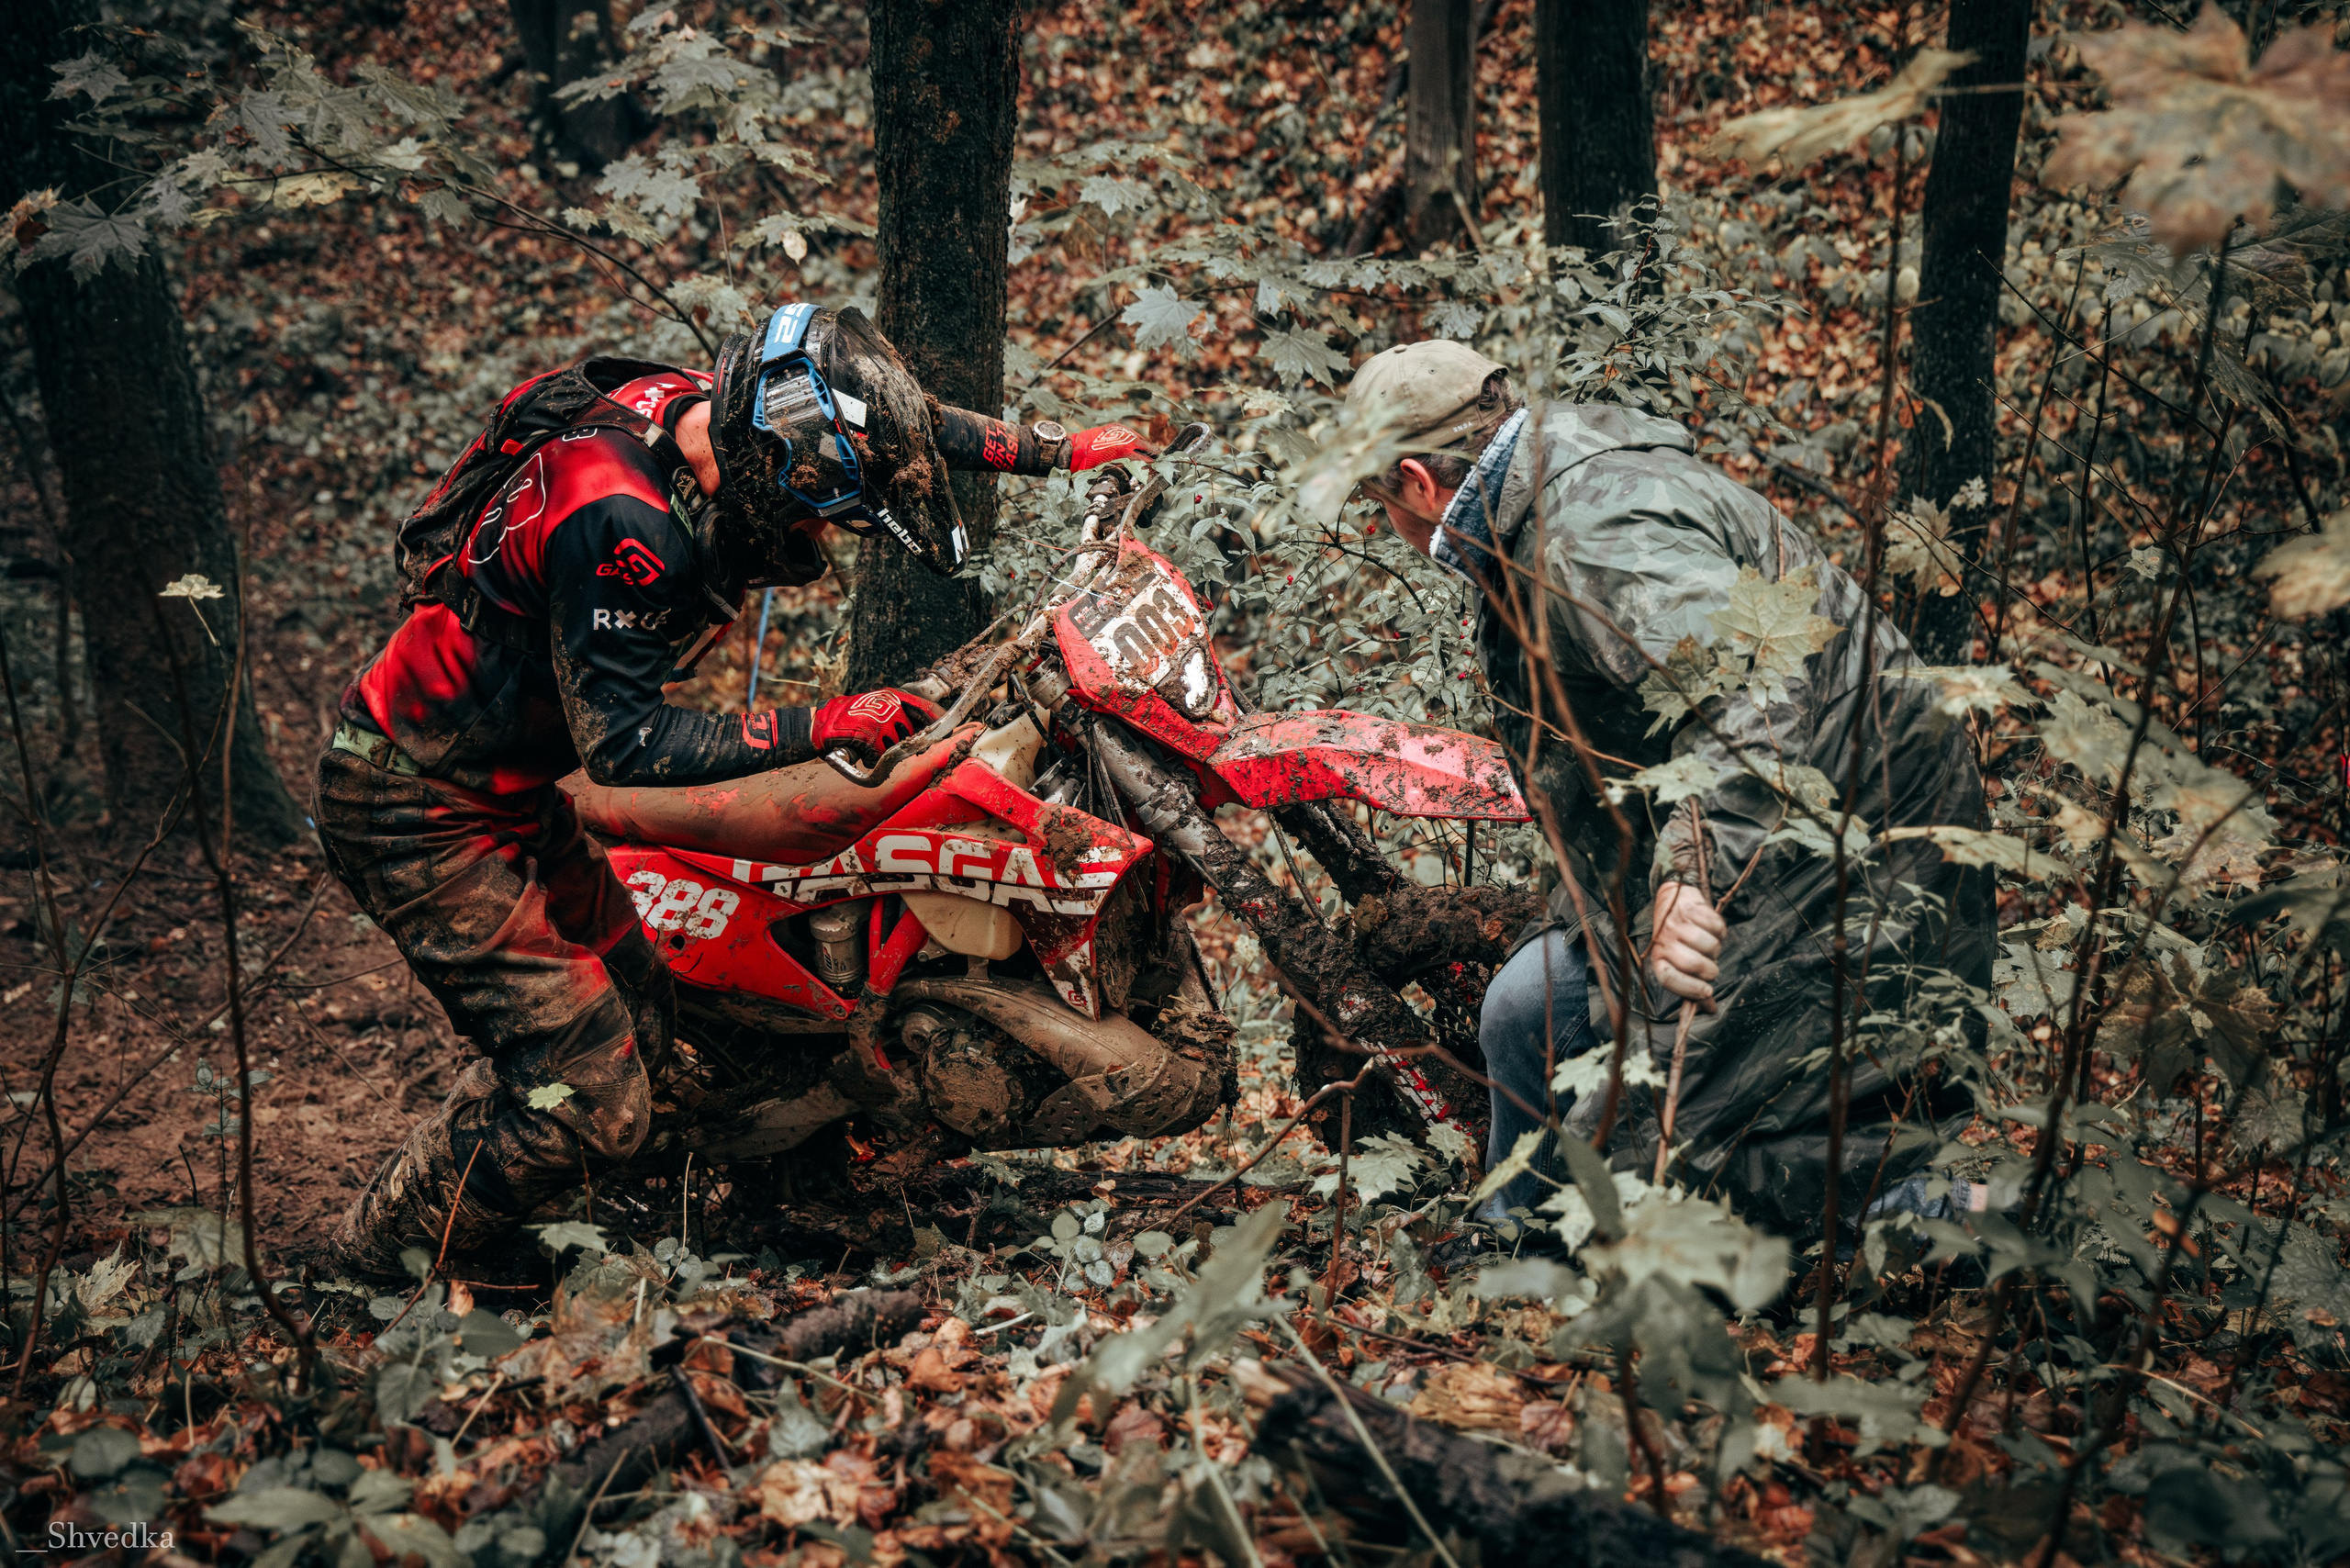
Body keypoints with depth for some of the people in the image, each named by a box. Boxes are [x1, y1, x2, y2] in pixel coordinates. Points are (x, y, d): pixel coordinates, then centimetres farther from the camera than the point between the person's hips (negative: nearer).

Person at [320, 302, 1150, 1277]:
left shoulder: (713, 411, -6)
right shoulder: (624, 522, -32)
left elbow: (898, 422, 12)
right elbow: (622, 745, -28)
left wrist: (1059, 449, 12)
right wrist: (822, 729, -28)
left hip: (508, 786, 10)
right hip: (418, 814, -10)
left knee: (635, 1020, 17)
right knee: (592, 1103, -11)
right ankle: (378, 1266, 9)